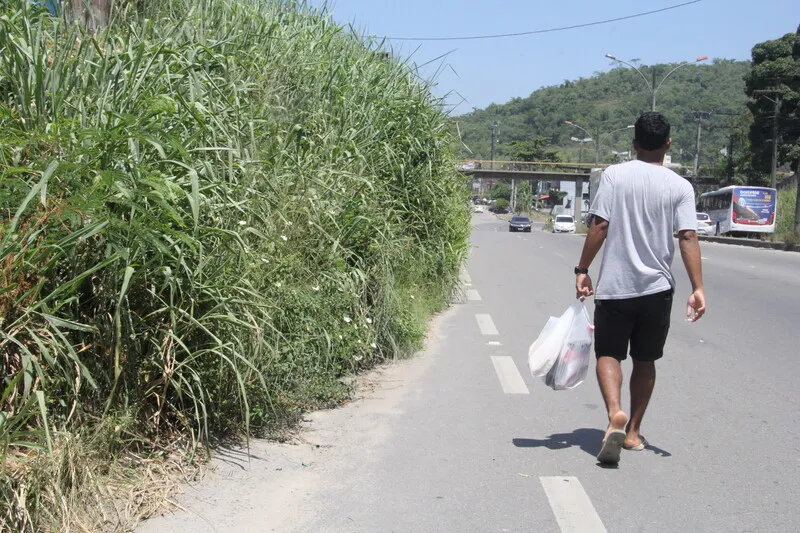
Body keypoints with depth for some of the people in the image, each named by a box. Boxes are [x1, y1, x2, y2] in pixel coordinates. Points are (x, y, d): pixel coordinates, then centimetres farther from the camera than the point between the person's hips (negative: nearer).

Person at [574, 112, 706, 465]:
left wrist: (582, 270, -2)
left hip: (614, 286, -2)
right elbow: (688, 238, -9)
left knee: (608, 354, 5)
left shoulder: (614, 175, -3)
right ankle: (633, 432, 21)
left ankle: (615, 414, -21)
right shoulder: (680, 187, 0)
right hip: (657, 289, 2)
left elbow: (599, 226, -9)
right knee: (645, 361, 15)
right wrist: (698, 289, -9)